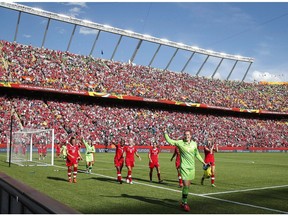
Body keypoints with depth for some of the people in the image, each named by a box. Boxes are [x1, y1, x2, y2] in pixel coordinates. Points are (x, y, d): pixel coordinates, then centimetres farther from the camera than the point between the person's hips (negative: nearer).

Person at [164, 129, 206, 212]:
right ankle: (184, 203, 4)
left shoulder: (194, 143, 5)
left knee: (188, 186, 9)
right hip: (184, 167, -4)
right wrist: (165, 133, -12)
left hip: (192, 167, 4)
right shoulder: (180, 143, -6)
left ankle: (184, 202, 24)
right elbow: (169, 141, -1)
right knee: (186, 185, -11)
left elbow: (197, 154, 17)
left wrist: (203, 162, 19)